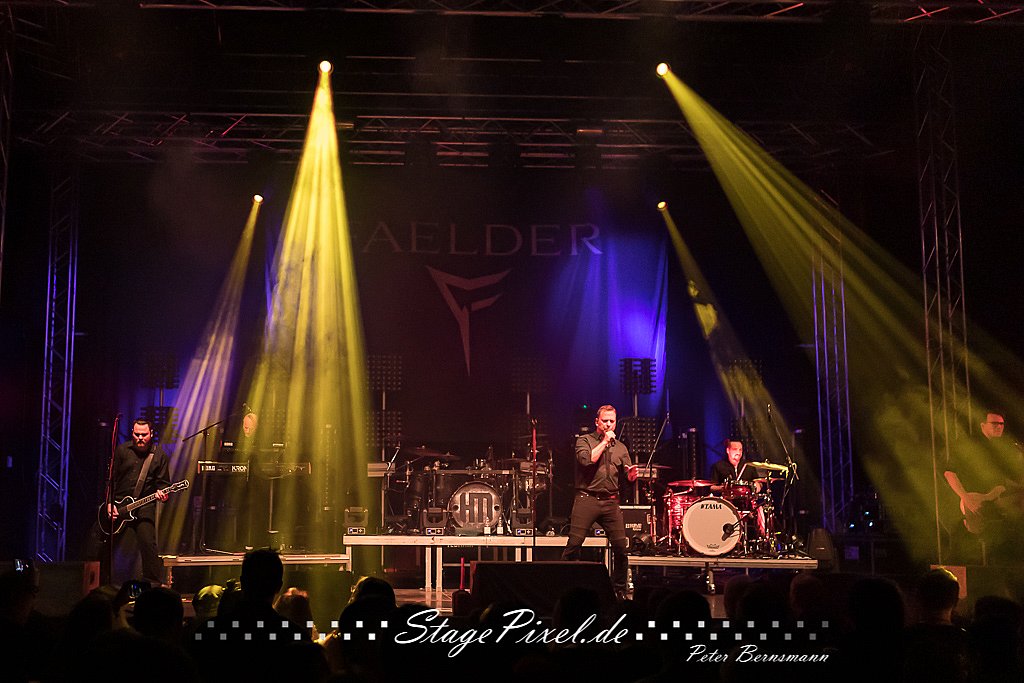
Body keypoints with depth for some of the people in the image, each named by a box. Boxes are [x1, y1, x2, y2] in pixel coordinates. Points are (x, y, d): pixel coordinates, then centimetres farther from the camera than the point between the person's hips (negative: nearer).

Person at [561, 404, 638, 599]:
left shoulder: (620, 448, 19)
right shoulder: (584, 440, 7)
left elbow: (630, 478, 17)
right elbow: (586, 460, -13)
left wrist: (632, 473, -6)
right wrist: (604, 442, -5)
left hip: (611, 502, 4)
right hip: (586, 498, -3)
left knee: (621, 547, -3)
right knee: (574, 545, -10)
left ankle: (619, 590, 12)